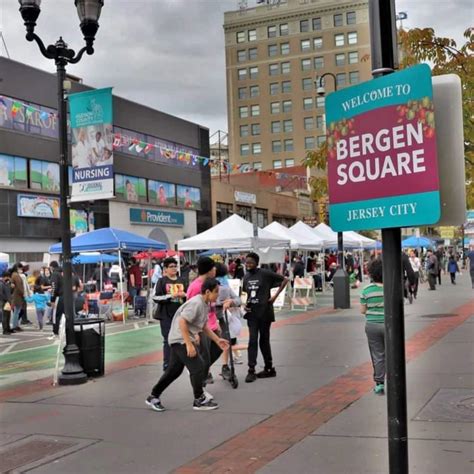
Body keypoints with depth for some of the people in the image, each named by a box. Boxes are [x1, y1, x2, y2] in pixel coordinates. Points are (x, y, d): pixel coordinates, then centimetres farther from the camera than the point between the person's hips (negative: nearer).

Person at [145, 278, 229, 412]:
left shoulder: (205, 304, 8)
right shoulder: (196, 303, -22)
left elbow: (204, 326, 19)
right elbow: (182, 322, -27)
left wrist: (217, 340, 14)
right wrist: (189, 345, -27)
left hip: (184, 340, 10)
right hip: (180, 339, -10)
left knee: (174, 370, 15)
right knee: (198, 367, -9)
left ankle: (153, 397, 25)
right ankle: (200, 400, 4)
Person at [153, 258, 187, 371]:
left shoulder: (181, 280, 10)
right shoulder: (162, 281, -2)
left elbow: (188, 295, 18)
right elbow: (156, 297, -9)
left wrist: (184, 295, -5)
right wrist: (171, 296, -18)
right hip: (166, 315, -4)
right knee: (168, 340, -4)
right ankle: (167, 364, 1)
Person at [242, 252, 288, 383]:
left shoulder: (265, 274, -12)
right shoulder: (246, 277, 5)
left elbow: (284, 280, -8)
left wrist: (275, 295, -12)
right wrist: (245, 304, 1)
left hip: (264, 312, -4)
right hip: (252, 313, 4)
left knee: (264, 340, 6)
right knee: (252, 340, -3)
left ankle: (269, 368, 21)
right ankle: (251, 370, -1)